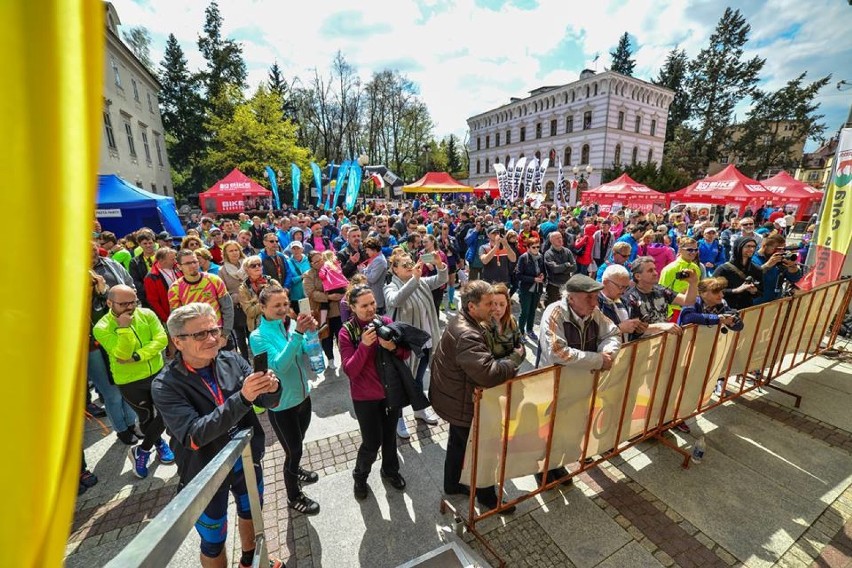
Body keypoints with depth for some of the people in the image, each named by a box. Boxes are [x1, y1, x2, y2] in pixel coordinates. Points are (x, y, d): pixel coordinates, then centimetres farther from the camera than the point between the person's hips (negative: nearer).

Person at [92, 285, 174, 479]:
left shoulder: (146, 314, -8)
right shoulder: (102, 328, -15)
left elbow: (162, 339, -17)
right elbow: (122, 355, -25)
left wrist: (137, 356, -25)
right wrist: (123, 328, -31)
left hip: (157, 372, 3)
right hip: (129, 382, -3)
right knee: (146, 417, 12)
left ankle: (141, 451, 32)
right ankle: (159, 444, 40)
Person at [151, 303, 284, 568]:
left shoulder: (231, 360, -14)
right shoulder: (166, 385, -21)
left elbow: (268, 402, -11)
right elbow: (194, 436, -32)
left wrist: (272, 389, -35)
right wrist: (242, 397, -44)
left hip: (247, 460, 4)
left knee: (251, 513, 29)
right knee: (213, 541, 20)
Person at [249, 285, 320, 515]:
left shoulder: (293, 323, -9)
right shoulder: (258, 337, -18)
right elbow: (279, 366, -29)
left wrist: (312, 331, -33)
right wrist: (297, 334, -39)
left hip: (303, 396, 4)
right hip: (281, 405, -4)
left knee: (297, 444, 27)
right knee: (293, 450, 13)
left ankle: (294, 470, 57)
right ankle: (294, 497, 39)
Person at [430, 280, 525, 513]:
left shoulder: (461, 320, -2)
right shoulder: (466, 335, -35)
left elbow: (482, 359, 9)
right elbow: (489, 373, -42)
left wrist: (508, 358, -6)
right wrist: (516, 358, -26)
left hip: (456, 397, 9)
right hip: (461, 404, -9)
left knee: (457, 442, 27)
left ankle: (452, 485, 48)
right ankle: (487, 497, 37)